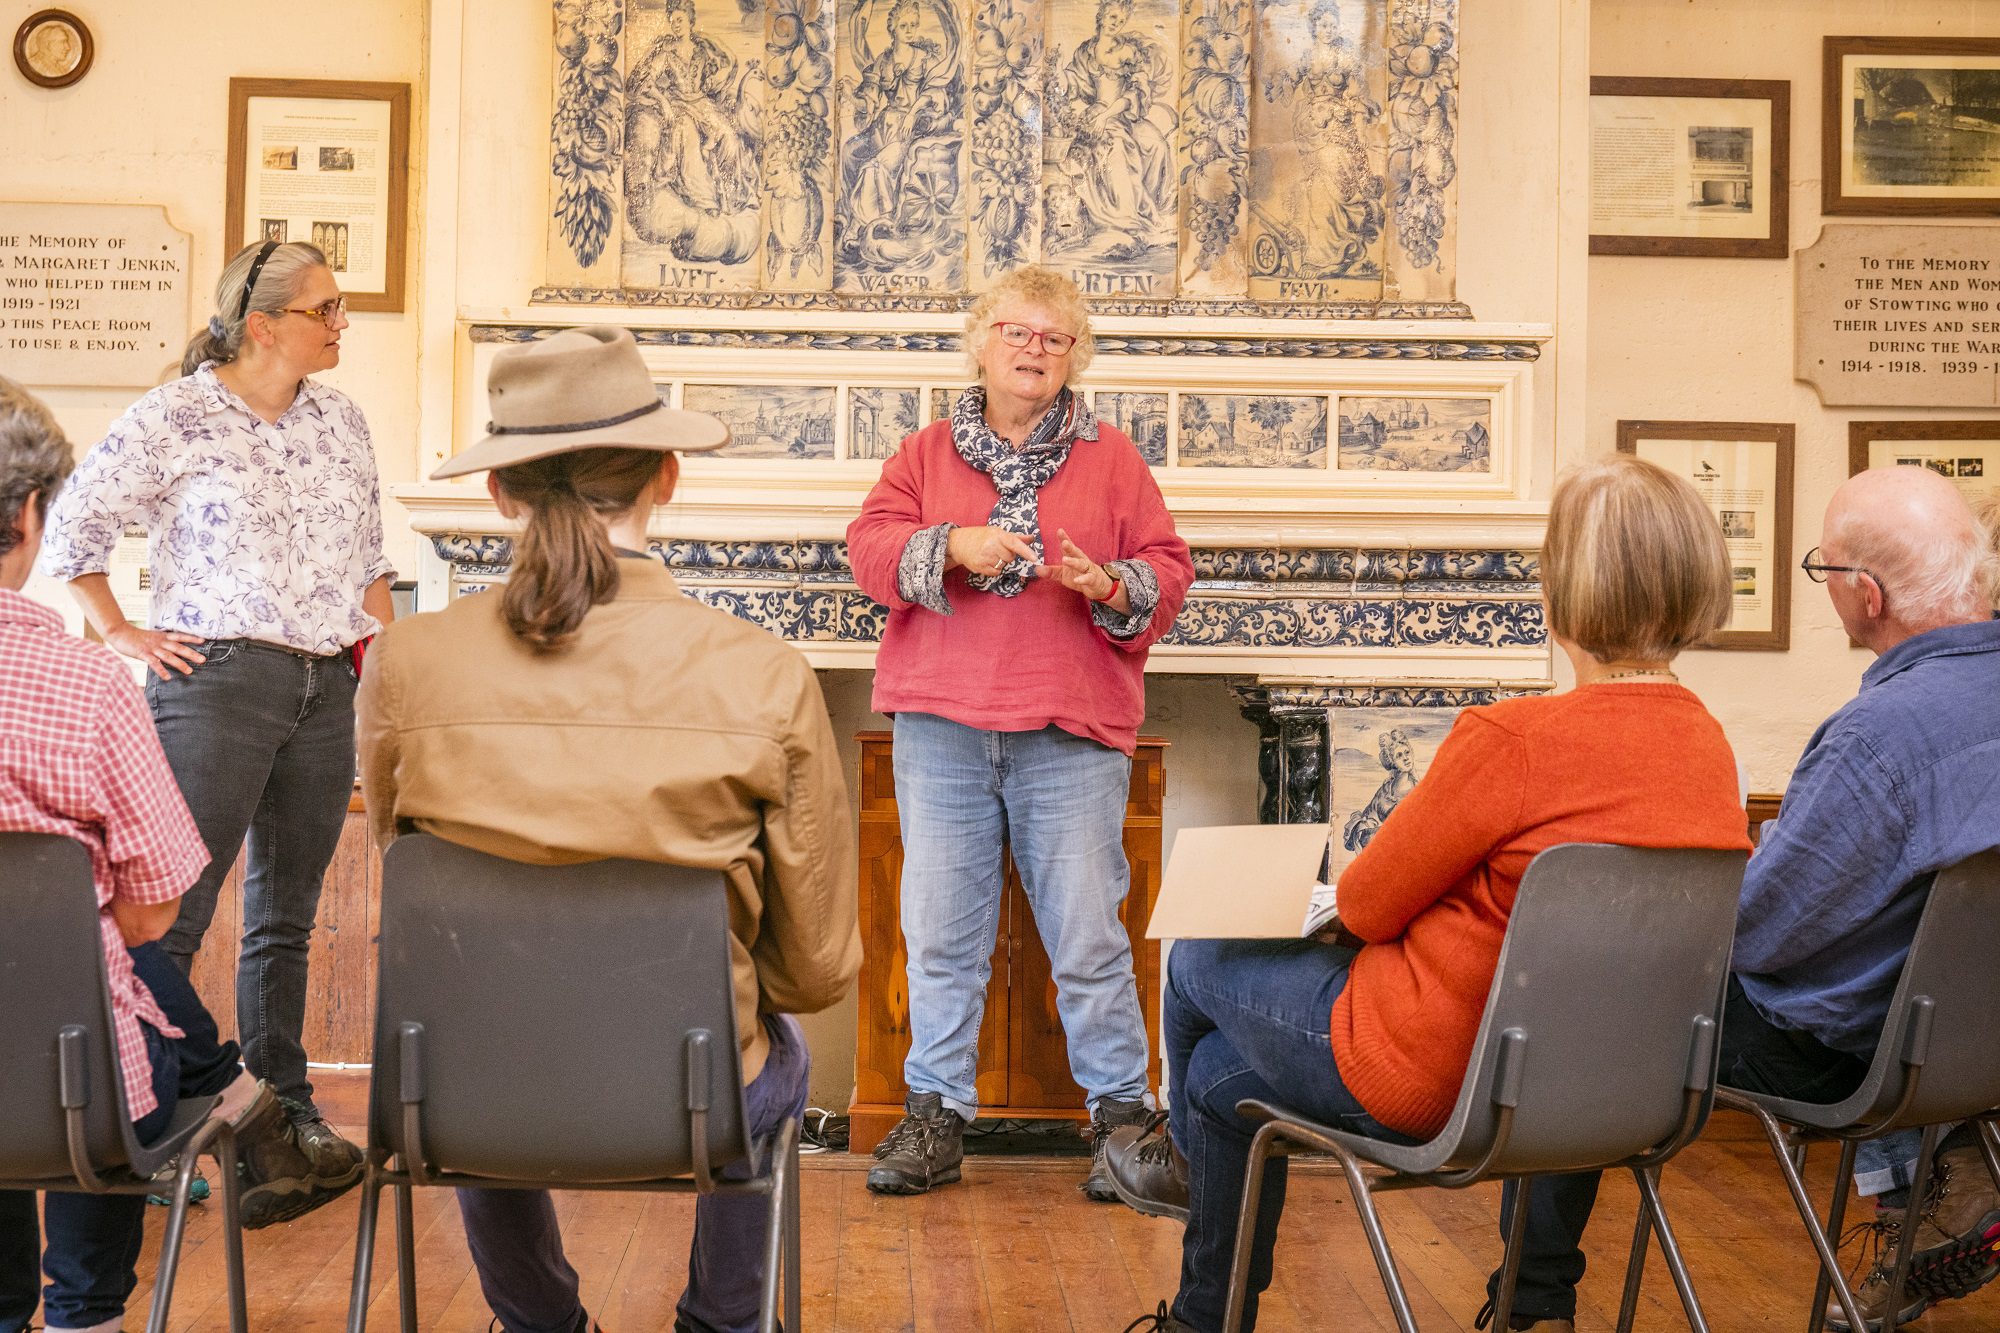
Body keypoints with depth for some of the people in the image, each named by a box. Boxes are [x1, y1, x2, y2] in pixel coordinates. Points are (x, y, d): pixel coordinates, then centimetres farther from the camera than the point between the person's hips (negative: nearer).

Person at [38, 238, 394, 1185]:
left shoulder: (339, 419, 13)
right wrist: (123, 635, -1)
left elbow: (369, 549, 22)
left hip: (327, 690, 6)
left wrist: (380, 632, 12)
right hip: (215, 682, -5)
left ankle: (286, 1106, 22)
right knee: (173, 911, -6)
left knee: (286, 918, 13)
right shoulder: (175, 417, -5)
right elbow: (72, 529, 1)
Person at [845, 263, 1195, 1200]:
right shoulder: (925, 454, 13)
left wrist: (1110, 586, -14)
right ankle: (936, 1115, 15)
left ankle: (1121, 1111, 12)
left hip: (1071, 734, -1)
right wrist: (952, 545, -15)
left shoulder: (1112, 461, 10)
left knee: (1088, 934, 0)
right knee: (940, 934, 5)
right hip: (942, 727, 2)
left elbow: (1168, 570, 6)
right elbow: (870, 548, 2)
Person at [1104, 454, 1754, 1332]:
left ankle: (1191, 1156, 53)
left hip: (1431, 1078, -8)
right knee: (1225, 1074, 28)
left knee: (1197, 963, 23)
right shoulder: (1711, 748, -5)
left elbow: (1364, 907, -14)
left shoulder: (1513, 739, -28)